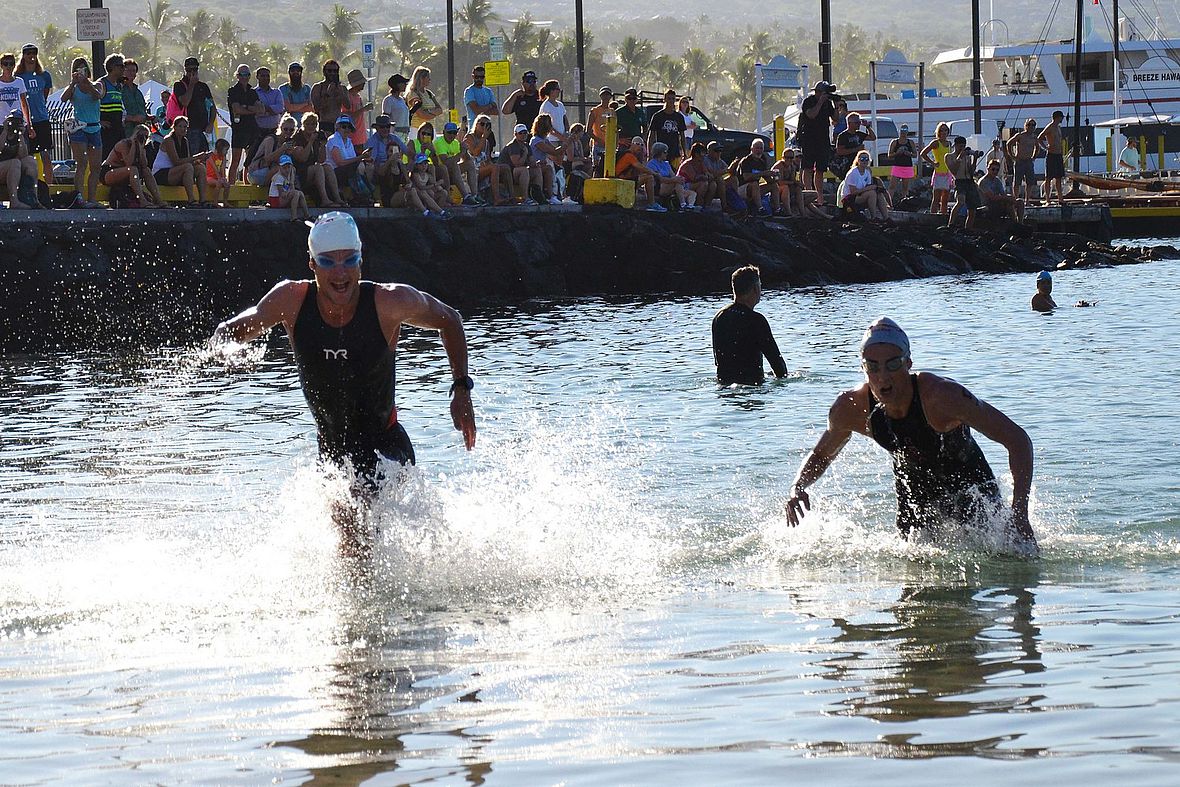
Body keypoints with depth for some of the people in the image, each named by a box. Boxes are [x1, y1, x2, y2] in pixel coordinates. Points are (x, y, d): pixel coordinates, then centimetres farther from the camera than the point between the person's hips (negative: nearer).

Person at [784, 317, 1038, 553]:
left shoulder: (941, 395, -34)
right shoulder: (850, 409, -21)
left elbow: (1017, 440, -29)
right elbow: (821, 455, 3)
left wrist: (1020, 515, -37)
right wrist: (798, 488, -20)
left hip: (973, 499, -3)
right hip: (914, 504, 3)